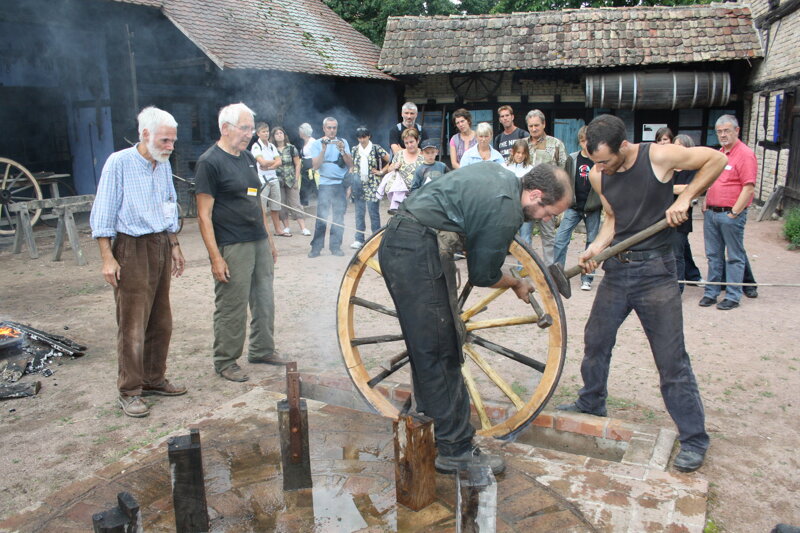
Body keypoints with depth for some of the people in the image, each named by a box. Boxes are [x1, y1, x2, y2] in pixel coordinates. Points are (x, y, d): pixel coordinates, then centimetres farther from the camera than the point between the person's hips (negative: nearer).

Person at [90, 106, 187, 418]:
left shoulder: (164, 165, 9)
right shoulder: (119, 163, -10)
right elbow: (103, 214, -10)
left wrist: (174, 246, 17)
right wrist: (107, 258, -14)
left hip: (161, 246, 7)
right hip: (132, 249, -7)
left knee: (161, 322, 11)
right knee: (132, 324, -4)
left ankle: (154, 379, 25)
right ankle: (129, 392, 6)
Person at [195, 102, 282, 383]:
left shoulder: (248, 158, 14)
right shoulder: (210, 162, -10)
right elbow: (204, 214, -14)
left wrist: (269, 239, 19)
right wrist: (215, 257, -18)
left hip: (259, 243, 8)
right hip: (232, 247, -8)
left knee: (264, 301, 14)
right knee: (232, 308, 0)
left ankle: (262, 350, 30)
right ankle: (225, 362, 15)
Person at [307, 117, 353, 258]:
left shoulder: (343, 142, 12)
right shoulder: (317, 144, 8)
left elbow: (350, 164, 3)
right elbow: (315, 166, -4)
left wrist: (342, 151, -13)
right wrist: (323, 149, -14)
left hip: (340, 184, 2)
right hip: (324, 184, -2)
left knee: (339, 217, 1)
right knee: (321, 217, -7)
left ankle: (336, 246, 8)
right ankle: (316, 247, -2)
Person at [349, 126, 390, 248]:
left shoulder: (376, 148, -2)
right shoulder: (355, 150, 10)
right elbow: (352, 167, 13)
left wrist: (381, 171, -1)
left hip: (372, 184, -4)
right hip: (358, 184, 4)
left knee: (374, 213, -2)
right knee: (359, 213, 6)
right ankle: (359, 239, 12)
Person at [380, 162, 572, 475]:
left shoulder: (501, 175, 13)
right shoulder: (507, 212, -15)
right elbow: (483, 275, -5)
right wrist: (517, 285, 14)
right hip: (418, 252, -11)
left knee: (427, 349, 17)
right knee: (440, 352, -4)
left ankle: (430, 431, 29)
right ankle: (455, 449, 5)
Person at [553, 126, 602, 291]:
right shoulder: (572, 159, 5)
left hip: (592, 208, -2)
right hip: (574, 207, 2)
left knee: (592, 242, 5)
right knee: (560, 239, -6)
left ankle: (587, 278, 13)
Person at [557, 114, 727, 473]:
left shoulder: (658, 156, -14)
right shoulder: (597, 175, 1)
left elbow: (717, 160, -2)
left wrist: (685, 198, -13)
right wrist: (595, 248, -6)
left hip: (655, 271, -5)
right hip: (616, 269, 6)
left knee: (671, 357, -2)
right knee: (595, 340, 14)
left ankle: (693, 437, 11)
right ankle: (592, 403, 38)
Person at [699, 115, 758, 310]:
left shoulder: (745, 154, -10)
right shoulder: (718, 154, 15)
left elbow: (748, 188, -15)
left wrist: (733, 213, -16)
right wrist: (706, 204, 12)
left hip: (731, 215, -7)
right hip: (711, 213, 7)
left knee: (734, 257, 2)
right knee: (713, 255, 12)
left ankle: (733, 296, 8)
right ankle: (711, 293, 19)